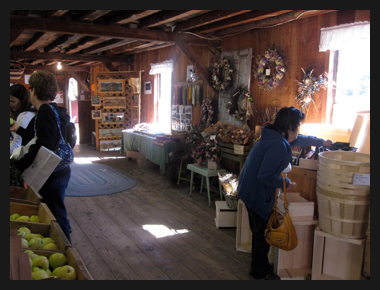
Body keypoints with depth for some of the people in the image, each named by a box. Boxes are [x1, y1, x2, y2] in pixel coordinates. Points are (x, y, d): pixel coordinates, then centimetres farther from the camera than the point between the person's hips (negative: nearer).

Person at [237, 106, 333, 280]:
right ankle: (260, 272, 24)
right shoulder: (278, 145, -25)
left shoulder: (274, 137, 8)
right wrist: (286, 184, -14)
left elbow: (298, 140, 26)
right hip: (257, 193, -10)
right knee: (262, 233, 5)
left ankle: (259, 267, 38)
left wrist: (322, 142, 37)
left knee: (260, 231, 22)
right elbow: (265, 175, -30)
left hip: (250, 189, 10)